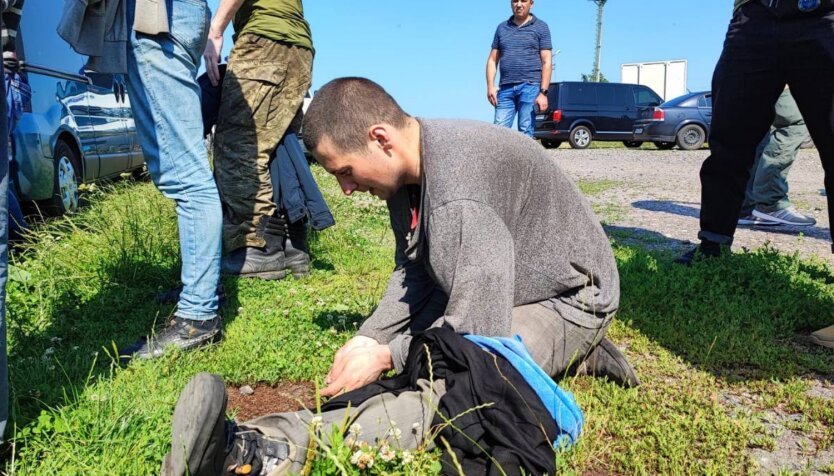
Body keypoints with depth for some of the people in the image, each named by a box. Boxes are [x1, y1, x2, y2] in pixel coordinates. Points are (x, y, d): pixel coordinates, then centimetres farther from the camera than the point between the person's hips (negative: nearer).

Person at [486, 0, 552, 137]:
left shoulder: (541, 27, 7)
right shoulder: (502, 27, 17)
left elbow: (547, 62, 1)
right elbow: (492, 60, 15)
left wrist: (543, 92, -9)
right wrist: (490, 86, 1)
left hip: (530, 86, -3)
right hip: (506, 88, 3)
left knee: (525, 131, -5)